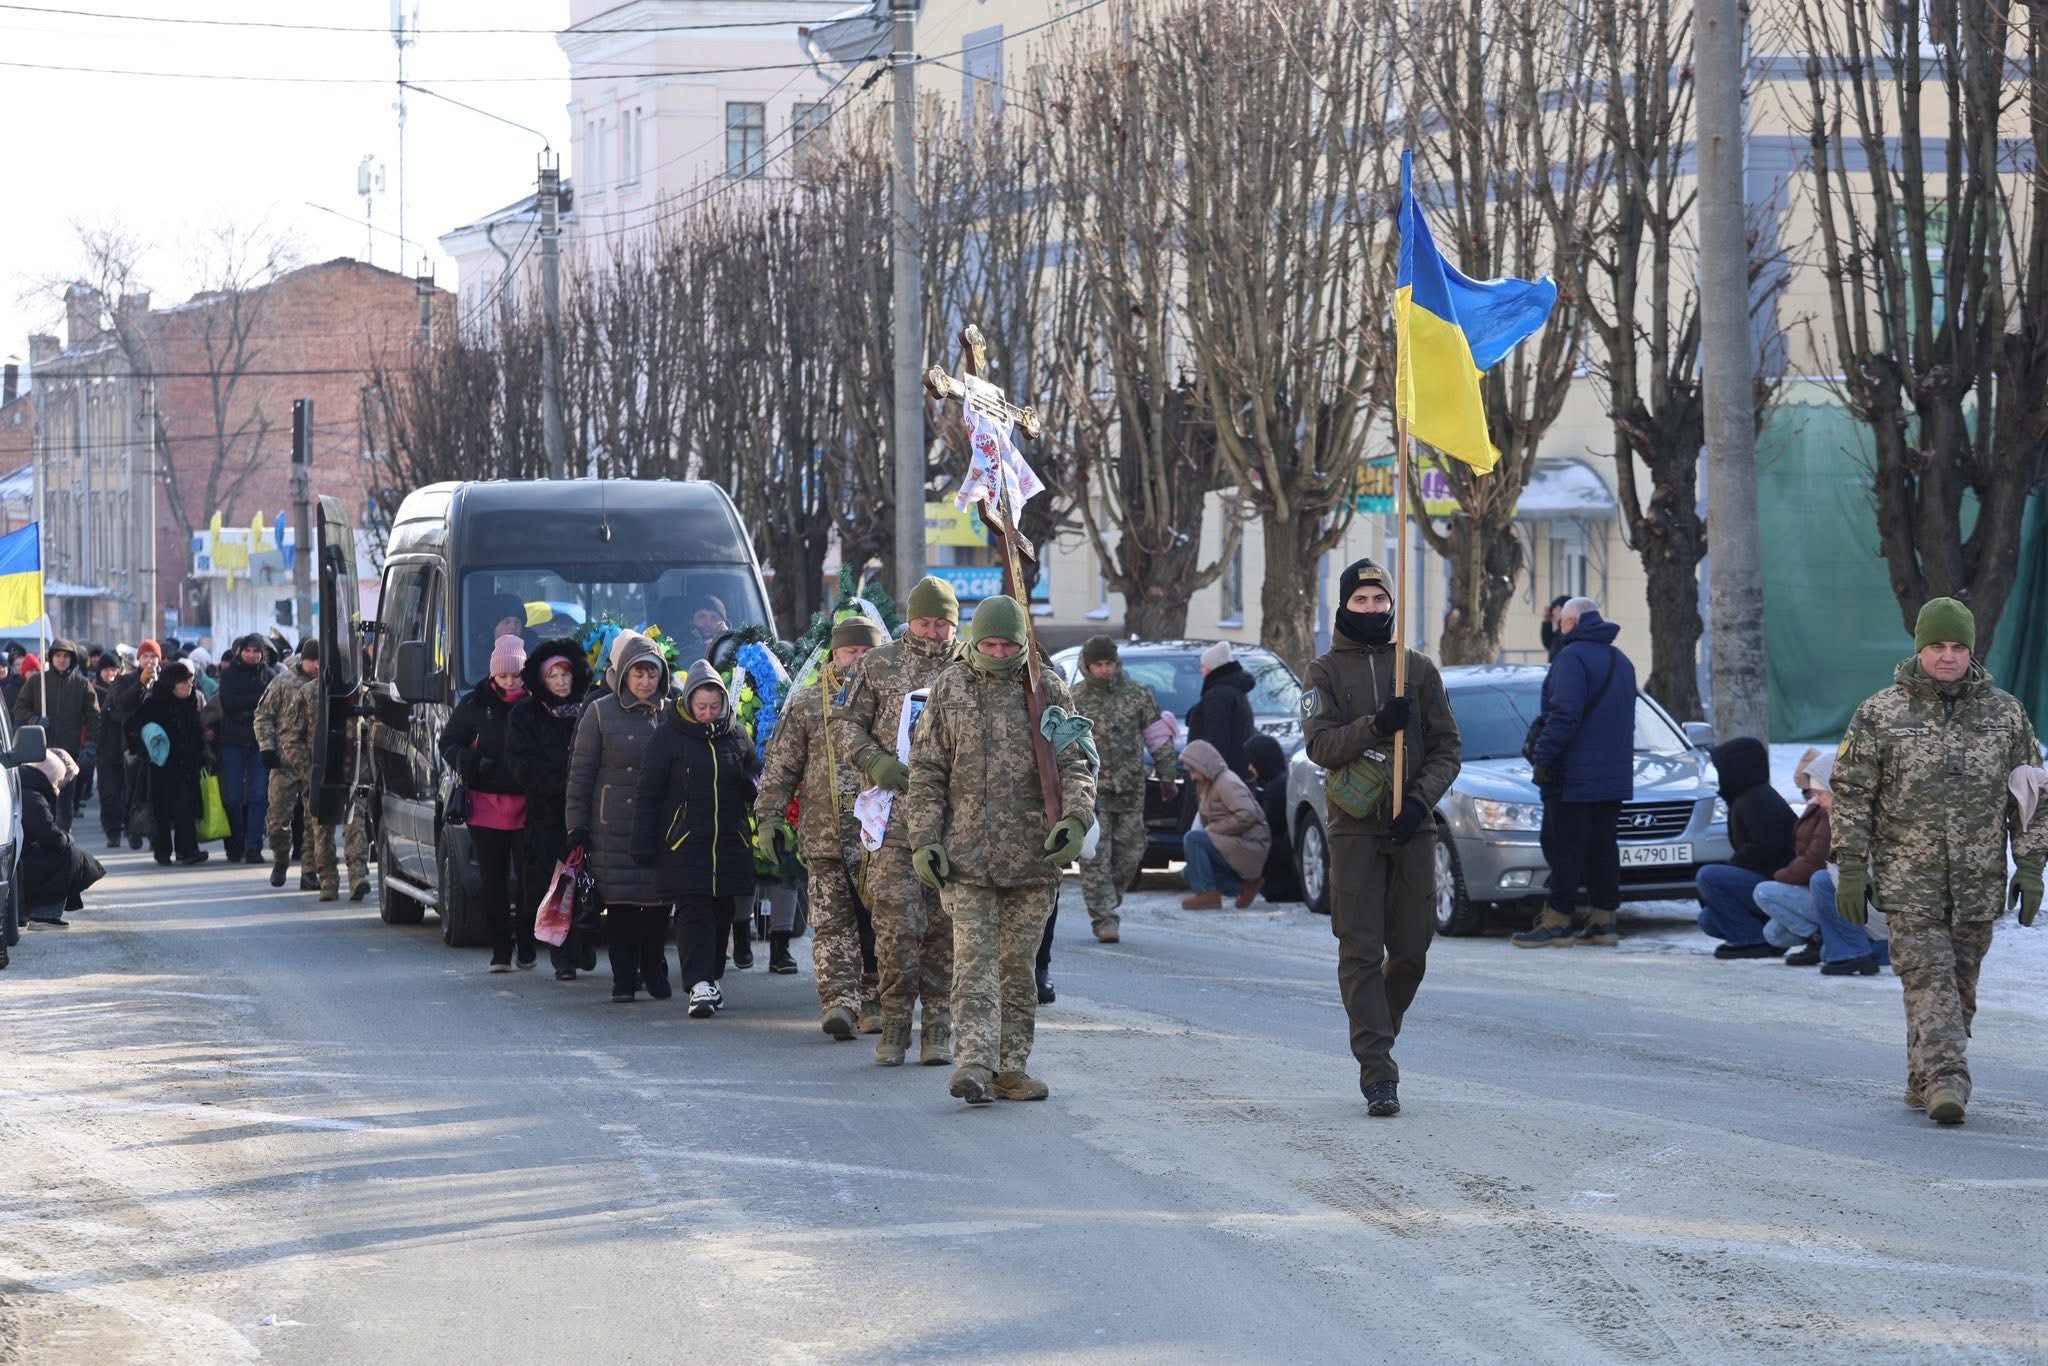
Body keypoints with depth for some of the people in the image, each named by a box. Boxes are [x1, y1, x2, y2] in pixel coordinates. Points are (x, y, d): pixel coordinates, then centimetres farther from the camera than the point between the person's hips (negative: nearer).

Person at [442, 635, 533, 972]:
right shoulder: (474, 705, 5)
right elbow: (448, 743, 11)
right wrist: (470, 763, -9)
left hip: (528, 807, -2)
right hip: (486, 805, 2)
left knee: (529, 880, -2)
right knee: (492, 883, 4)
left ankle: (527, 948, 13)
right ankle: (500, 952, 11)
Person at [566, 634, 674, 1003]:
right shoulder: (601, 713, 2)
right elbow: (581, 772, 2)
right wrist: (577, 827, -3)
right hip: (613, 830, -2)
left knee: (658, 903, 1)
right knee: (619, 903, -3)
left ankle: (655, 973, 14)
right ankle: (624, 980, 4)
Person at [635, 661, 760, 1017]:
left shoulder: (737, 737, 8)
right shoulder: (670, 737, -3)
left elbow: (758, 782, 18)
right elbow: (649, 794, 0)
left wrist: (752, 786, -8)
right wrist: (644, 845, -4)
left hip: (730, 842, 4)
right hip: (685, 844, -4)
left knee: (722, 913, 9)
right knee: (694, 912, -11)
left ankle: (711, 978, 22)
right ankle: (700, 986, -17)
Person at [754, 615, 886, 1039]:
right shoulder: (806, 703, 8)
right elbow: (780, 765, 8)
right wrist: (767, 817, 1)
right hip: (825, 835, -1)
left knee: (879, 924, 5)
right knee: (833, 924, -7)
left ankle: (873, 1004, 14)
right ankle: (839, 1000, -13)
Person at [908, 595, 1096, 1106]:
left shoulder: (1048, 690, 6)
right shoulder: (949, 689, 5)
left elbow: (1075, 763, 5)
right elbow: (926, 772, 6)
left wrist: (1074, 817, -14)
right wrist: (925, 840, -3)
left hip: (1032, 853, 1)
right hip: (965, 853, -1)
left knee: (1019, 963, 7)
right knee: (974, 959, -10)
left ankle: (1012, 1066, 14)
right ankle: (974, 1063, -18)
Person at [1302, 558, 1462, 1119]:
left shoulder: (1419, 669, 10)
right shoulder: (1326, 672, 6)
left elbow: (1448, 747, 7)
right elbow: (1320, 744, -6)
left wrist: (1420, 799, -9)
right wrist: (1376, 725, -22)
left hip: (1413, 828, 2)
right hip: (1354, 829, -2)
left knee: (1411, 952, 4)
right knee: (1361, 952, -7)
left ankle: (1374, 1038, 29)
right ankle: (1377, 1073, -8)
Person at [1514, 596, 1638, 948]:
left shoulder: (1572, 657, -11)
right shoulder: (1620, 661, 17)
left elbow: (1564, 715, -20)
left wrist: (1542, 758, -17)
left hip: (1574, 774, -8)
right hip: (1613, 776, 8)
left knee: (1564, 848, -6)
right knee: (1602, 846, 8)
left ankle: (1556, 921, -7)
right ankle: (1603, 921, 7)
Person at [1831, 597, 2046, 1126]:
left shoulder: (2005, 714, 4)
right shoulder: (1880, 715, -2)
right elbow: (1851, 793, 0)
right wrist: (1851, 868, -6)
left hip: (1978, 884, 3)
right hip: (1909, 883, -3)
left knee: (1959, 989, 8)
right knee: (1929, 980, -14)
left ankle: (1923, 1081, 21)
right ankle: (1946, 1082, -23)